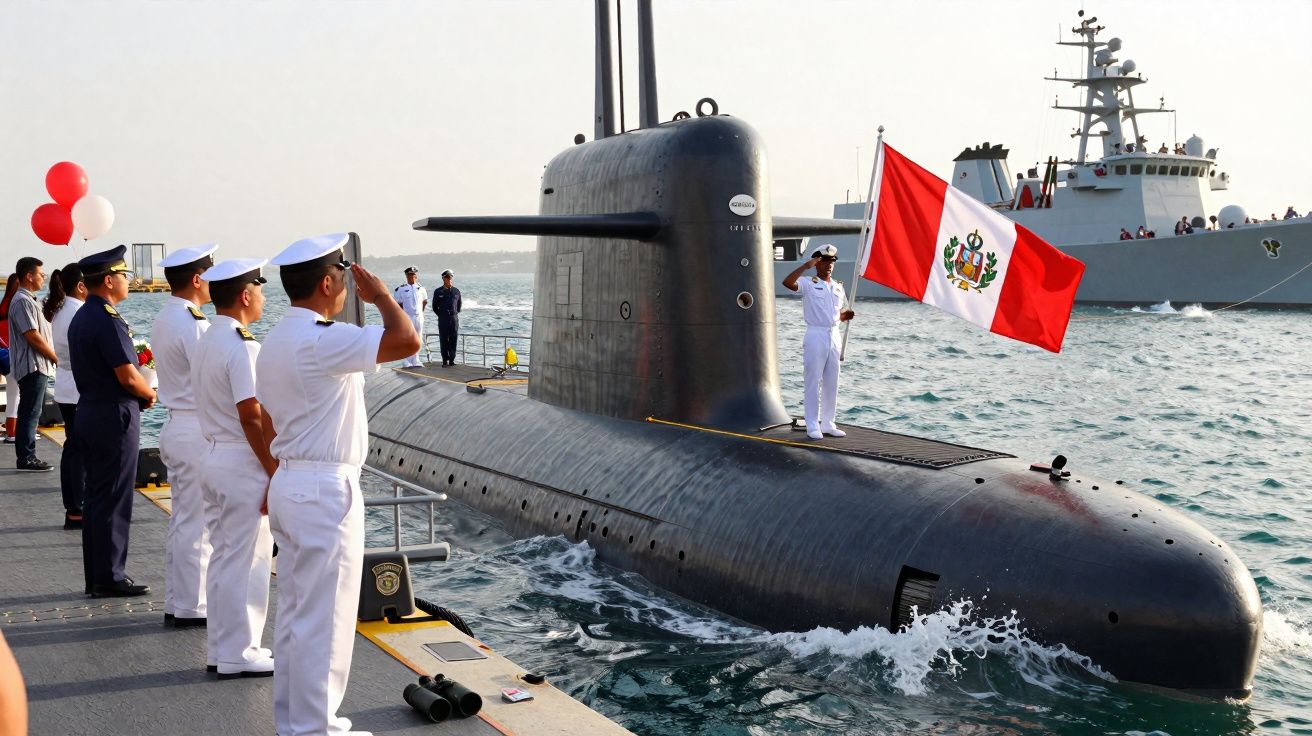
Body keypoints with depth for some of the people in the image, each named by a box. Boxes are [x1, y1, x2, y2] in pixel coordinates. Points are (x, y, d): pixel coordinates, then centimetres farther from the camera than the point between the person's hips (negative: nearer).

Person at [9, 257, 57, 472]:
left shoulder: (28, 300, 18)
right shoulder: (22, 301, -14)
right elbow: (33, 336, -18)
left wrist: (53, 359, 14)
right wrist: (56, 358, -11)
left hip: (38, 366, 10)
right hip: (33, 366, -10)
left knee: (30, 414, 12)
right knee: (30, 414, -7)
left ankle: (26, 456, 16)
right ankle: (27, 458, -4)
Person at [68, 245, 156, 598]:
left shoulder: (80, 318, 13)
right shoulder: (108, 320, -18)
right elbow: (128, 376, -20)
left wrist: (139, 393, 9)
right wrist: (150, 394, -1)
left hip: (88, 410, 10)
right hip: (115, 416, -10)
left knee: (95, 497, 13)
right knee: (114, 500, -3)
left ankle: (95, 575, 20)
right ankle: (110, 578, 2)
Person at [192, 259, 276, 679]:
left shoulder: (205, 343, 11)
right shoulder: (242, 348, -18)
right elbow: (252, 416, -21)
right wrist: (274, 473, -16)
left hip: (214, 458, 9)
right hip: (244, 463, -9)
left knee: (223, 557, 15)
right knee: (246, 561, -1)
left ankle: (221, 647, 22)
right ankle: (239, 654, 6)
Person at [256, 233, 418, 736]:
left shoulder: (274, 341, 12)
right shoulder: (322, 341, -20)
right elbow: (407, 340, -28)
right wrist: (380, 294, -10)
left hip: (289, 484, 10)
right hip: (326, 491, -10)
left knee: (294, 613, 16)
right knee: (324, 619, -1)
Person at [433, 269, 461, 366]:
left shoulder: (456, 291, 8)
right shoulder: (438, 292, 2)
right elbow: (435, 307, 9)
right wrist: (441, 315, 10)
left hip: (454, 319, 2)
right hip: (443, 320, -2)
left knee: (453, 341, 1)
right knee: (444, 340, -2)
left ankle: (452, 360, 6)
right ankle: (445, 360, 2)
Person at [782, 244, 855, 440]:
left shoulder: (838, 287, 14)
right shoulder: (809, 285, -5)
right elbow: (787, 282, -24)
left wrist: (847, 315, 0)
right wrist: (806, 266, -25)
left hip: (834, 336, 6)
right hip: (815, 335, -6)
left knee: (831, 382, 10)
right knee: (813, 382, -4)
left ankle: (827, 423, 18)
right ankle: (812, 426, 0)